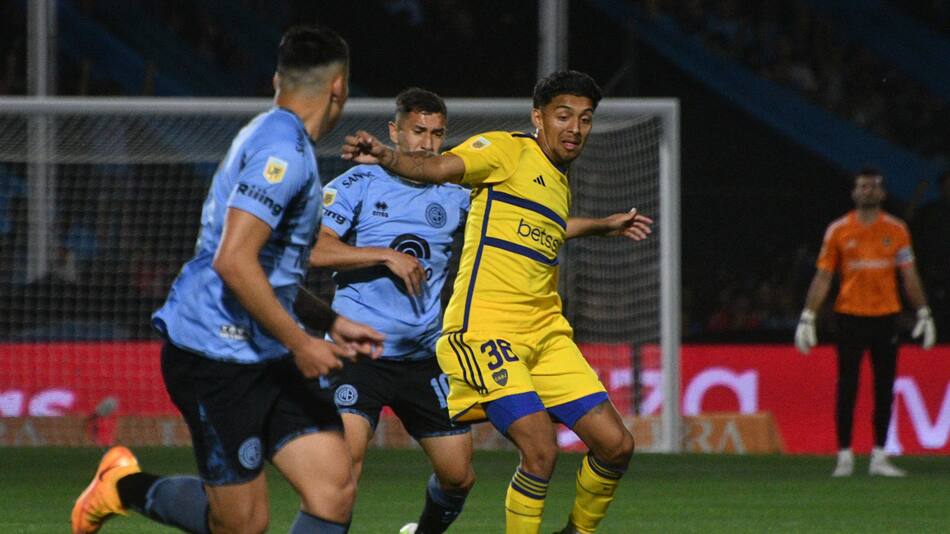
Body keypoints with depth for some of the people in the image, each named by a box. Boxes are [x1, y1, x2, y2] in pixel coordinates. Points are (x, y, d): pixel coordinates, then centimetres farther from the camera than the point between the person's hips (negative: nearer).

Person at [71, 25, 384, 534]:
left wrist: (332, 322, 24)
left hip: (265, 359, 10)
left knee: (335, 491, -3)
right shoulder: (282, 152, -16)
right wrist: (301, 343, -20)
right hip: (217, 356, -10)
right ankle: (126, 486, 17)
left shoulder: (274, 143, 17)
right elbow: (234, 261, -26)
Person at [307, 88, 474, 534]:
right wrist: (387, 256, -18)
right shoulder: (359, 184, -1)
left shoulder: (454, 197, 11)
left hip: (423, 358, 5)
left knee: (458, 476, 7)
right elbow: (315, 251, -13)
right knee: (346, 456, -25)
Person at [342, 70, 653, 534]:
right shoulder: (507, 151, -3)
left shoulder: (561, 186, 20)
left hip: (546, 332, 8)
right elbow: (439, 167, -20)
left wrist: (601, 226, 51)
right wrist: (387, 158, -39)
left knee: (616, 445, 2)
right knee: (541, 451, -22)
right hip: (487, 329, -8)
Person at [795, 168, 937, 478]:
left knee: (884, 388, 3)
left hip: (885, 317, 2)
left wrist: (923, 314, 4)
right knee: (847, 388, -2)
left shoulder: (896, 230, 7)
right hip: (850, 316, -2)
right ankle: (844, 456, 3)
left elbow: (909, 275, 10)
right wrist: (808, 317, -3)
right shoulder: (838, 230, 3)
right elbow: (823, 277, 3)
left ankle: (879, 457, 9)